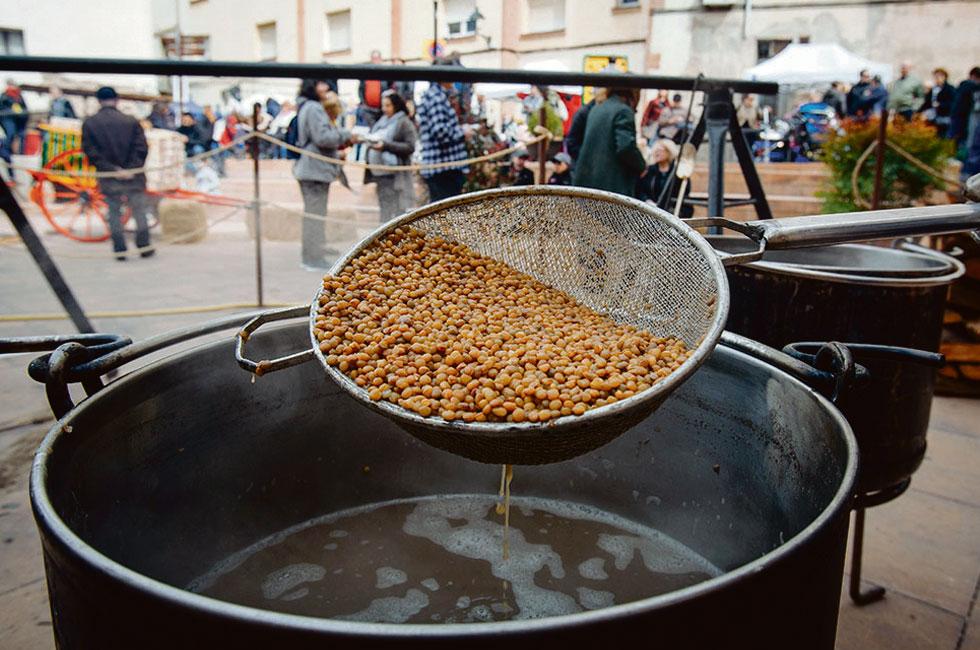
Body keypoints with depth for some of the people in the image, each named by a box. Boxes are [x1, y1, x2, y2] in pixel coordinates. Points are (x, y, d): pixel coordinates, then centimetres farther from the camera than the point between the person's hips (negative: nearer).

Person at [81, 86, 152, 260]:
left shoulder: (89, 124, -1)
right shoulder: (131, 121, -4)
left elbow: (90, 152, -8)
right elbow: (141, 148, -10)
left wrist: (111, 169, -11)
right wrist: (132, 169, -11)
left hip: (108, 177, 1)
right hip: (133, 177, -1)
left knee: (114, 213, 11)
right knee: (139, 210, 12)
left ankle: (120, 250, 10)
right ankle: (144, 246, 13)